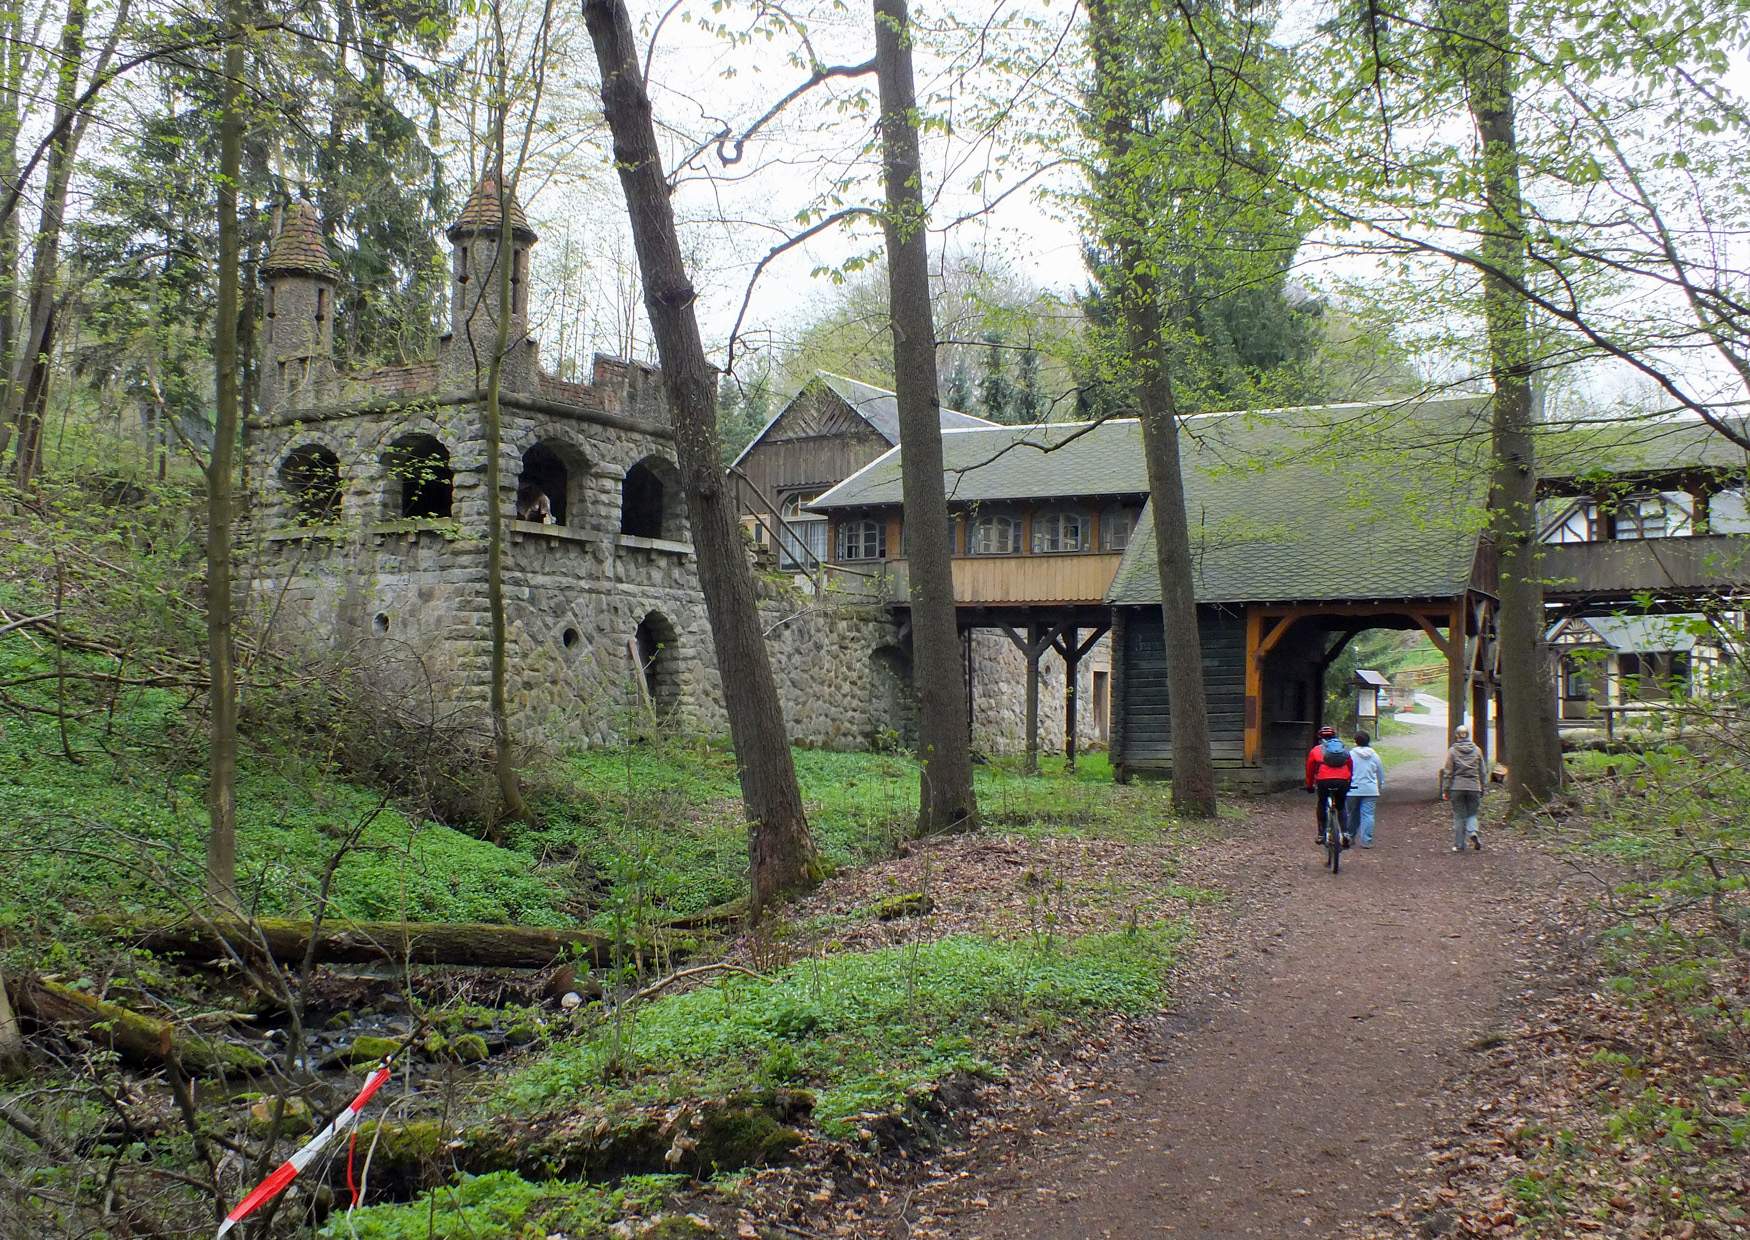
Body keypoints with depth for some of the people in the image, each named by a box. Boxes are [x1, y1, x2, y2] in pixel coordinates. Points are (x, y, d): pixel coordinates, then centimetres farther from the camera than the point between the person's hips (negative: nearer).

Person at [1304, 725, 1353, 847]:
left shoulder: (1315, 750, 16)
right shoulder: (1345, 750, 22)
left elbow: (1310, 770, 21)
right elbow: (1351, 767, 24)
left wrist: (1309, 786, 33)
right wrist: (1348, 784, 36)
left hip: (1324, 781, -2)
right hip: (1343, 781, 2)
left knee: (1321, 805, 21)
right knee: (1340, 807, 21)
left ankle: (1321, 835, 18)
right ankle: (1345, 833, 4)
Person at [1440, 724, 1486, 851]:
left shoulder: (1452, 751, -3)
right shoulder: (1477, 750, 4)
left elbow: (1448, 772, -4)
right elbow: (1482, 771, 8)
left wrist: (1445, 790, 1)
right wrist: (1483, 787, 16)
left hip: (1457, 787, -1)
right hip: (1474, 787, 2)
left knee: (1458, 816, 7)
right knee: (1472, 814, 14)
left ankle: (1459, 845, 10)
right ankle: (1473, 833, -14)